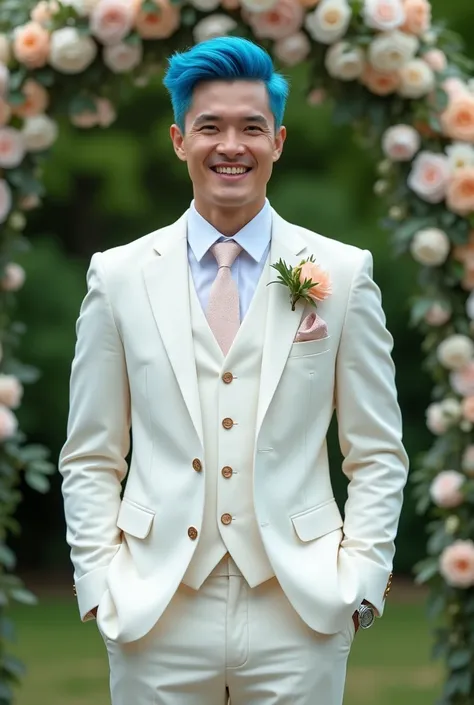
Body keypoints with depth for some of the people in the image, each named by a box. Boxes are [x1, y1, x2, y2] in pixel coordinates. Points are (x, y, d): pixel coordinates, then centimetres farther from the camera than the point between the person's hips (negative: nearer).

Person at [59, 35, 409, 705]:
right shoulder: (119, 276, 5)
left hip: (301, 621, 0)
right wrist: (99, 587, -3)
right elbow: (91, 461, 7)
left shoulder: (343, 273, 4)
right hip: (157, 623, 0)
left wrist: (358, 583, -4)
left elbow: (378, 454, 6)